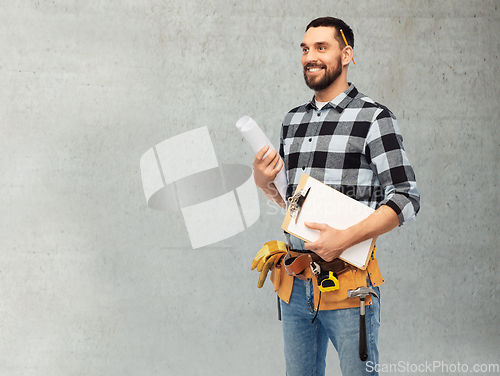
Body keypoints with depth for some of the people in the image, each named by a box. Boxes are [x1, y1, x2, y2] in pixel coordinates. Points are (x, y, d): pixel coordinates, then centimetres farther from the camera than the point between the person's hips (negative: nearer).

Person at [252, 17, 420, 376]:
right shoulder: (293, 120, 13)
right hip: (294, 283, 6)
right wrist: (263, 182, 1)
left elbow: (406, 199, -12)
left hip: (347, 286, -6)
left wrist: (347, 238, -22)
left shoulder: (374, 118, -7)